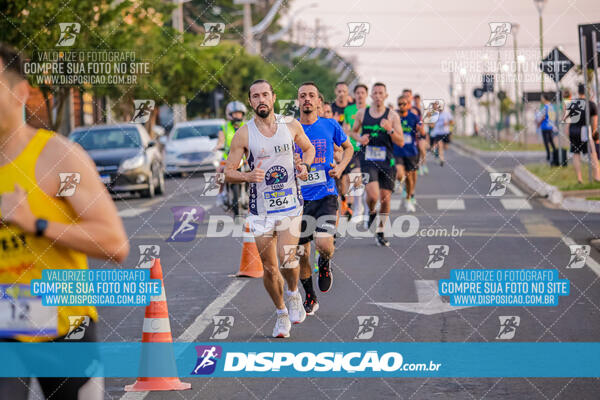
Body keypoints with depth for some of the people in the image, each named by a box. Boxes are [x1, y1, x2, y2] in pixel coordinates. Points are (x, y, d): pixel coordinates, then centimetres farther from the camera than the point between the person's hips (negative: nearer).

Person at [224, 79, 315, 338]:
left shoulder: (291, 126, 1)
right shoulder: (244, 135, -5)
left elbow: (308, 148, 20)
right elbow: (228, 173, -1)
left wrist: (305, 166, -1)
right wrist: (248, 176, -22)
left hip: (290, 203, 0)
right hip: (261, 208, 0)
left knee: (286, 257, -18)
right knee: (269, 268, 4)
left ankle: (293, 293, 13)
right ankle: (282, 313, 26)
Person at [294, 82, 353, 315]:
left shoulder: (330, 126, 0)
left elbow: (348, 147, 18)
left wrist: (340, 167, 0)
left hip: (326, 195, -1)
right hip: (300, 198, 2)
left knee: (324, 244, -21)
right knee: (301, 253, 3)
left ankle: (325, 264, 16)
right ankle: (310, 298, 24)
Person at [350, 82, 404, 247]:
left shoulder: (392, 115, 0)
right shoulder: (362, 113, 4)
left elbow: (401, 142, -2)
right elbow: (353, 131, 21)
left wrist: (390, 130, -19)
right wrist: (359, 138, -2)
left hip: (387, 161, 1)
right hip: (368, 161, -1)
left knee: (385, 198, 3)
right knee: (373, 195, -19)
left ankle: (380, 232, 20)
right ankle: (371, 213, 16)